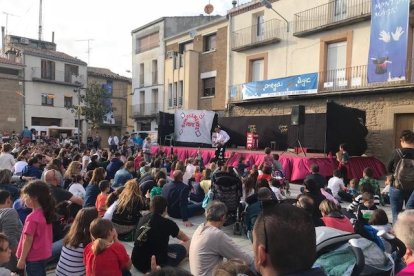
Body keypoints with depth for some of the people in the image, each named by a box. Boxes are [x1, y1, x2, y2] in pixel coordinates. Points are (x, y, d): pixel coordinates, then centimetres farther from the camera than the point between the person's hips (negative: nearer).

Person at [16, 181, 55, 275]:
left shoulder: (32, 218, -25)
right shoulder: (46, 213, -1)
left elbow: (28, 240, -21)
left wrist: (22, 259, -11)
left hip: (33, 257, -8)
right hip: (43, 254, 8)